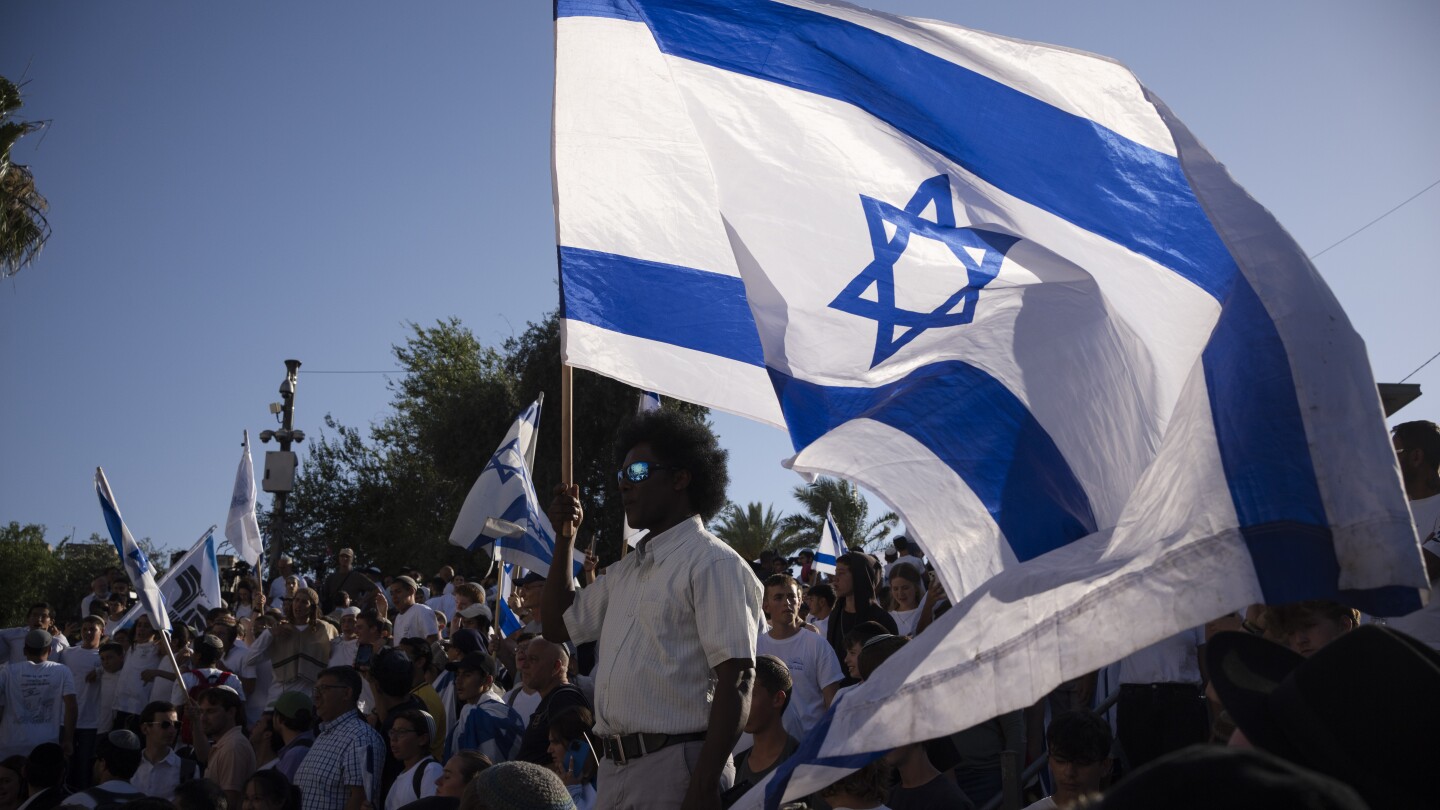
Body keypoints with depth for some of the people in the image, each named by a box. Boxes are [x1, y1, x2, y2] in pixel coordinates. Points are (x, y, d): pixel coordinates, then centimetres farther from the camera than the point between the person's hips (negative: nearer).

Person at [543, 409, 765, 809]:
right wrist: (565, 537, 17)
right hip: (615, 767, 8)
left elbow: (735, 682, -16)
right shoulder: (626, 571, 17)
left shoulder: (713, 564, -9)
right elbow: (558, 626, 27)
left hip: (676, 769, -8)